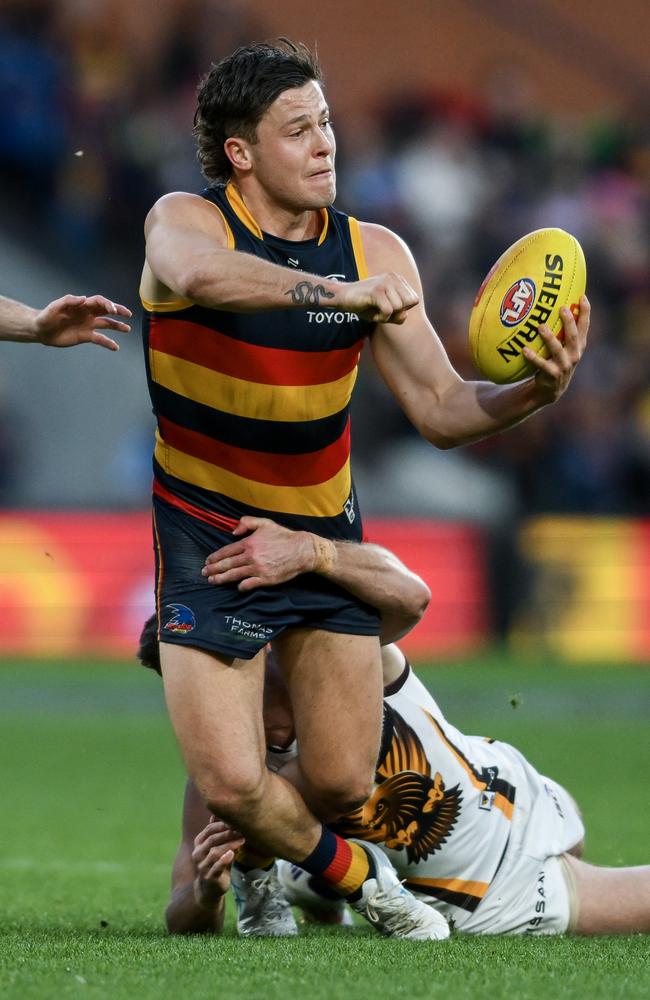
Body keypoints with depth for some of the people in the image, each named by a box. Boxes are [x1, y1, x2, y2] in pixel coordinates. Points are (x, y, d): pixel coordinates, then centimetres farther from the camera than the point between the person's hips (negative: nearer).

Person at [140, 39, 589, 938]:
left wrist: (535, 392, -22)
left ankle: (264, 851, 38)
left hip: (324, 534, 4)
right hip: (209, 536, -4)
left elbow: (442, 410, -3)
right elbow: (198, 273, -41)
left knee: (342, 782, 2)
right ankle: (349, 871, 19)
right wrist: (336, 292, -50)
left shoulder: (374, 253, -1)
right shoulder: (186, 220, -13)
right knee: (231, 785, -13)